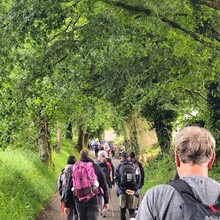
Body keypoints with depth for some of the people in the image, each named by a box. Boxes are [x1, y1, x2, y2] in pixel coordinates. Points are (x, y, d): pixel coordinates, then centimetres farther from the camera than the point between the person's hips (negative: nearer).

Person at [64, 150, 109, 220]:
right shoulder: (96, 167, 2)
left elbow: (69, 188, 4)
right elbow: (104, 185, 4)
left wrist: (67, 205, 9)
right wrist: (106, 201, 12)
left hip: (79, 201, 2)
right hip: (93, 200, -2)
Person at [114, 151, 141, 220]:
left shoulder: (118, 167, 3)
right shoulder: (135, 167, 7)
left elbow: (116, 180, -5)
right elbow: (139, 179, 0)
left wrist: (124, 189, -8)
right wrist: (134, 190, -5)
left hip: (122, 192, 0)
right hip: (133, 193, 0)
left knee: (123, 211, 12)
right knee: (132, 211, 2)